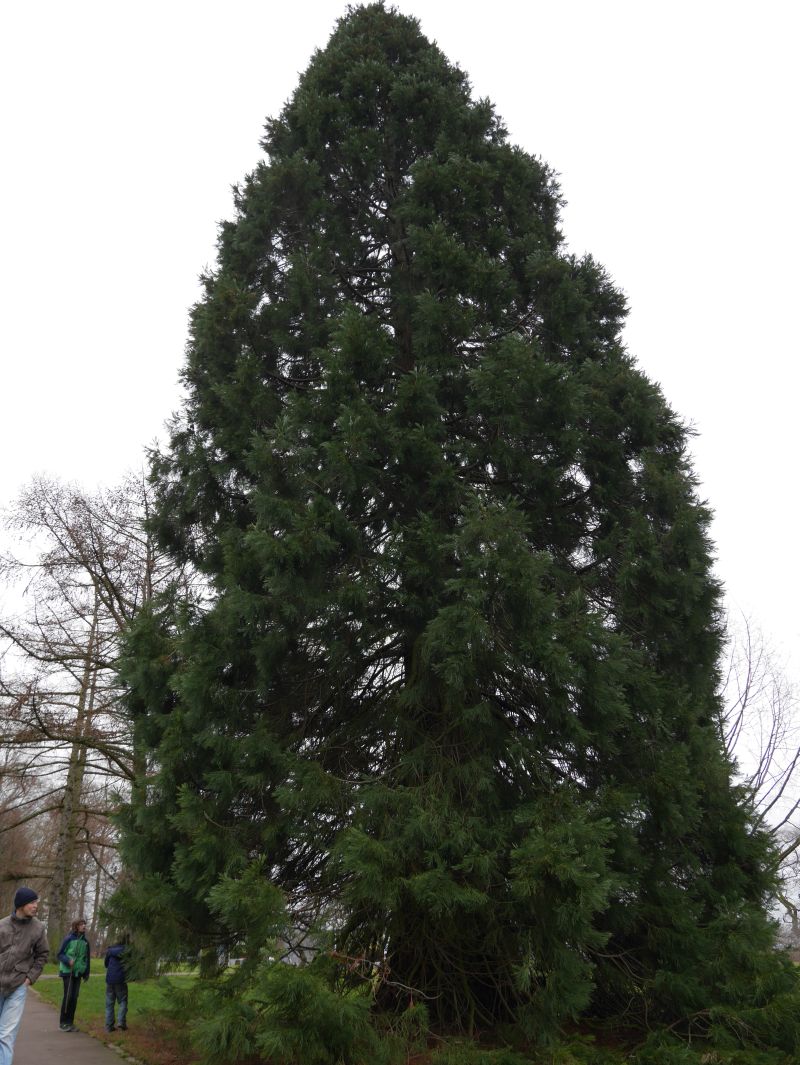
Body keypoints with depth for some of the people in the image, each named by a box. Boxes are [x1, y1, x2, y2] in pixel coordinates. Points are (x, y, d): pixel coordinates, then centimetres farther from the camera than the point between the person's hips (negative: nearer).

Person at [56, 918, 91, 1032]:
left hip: (78, 973, 5)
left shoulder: (85, 941, 6)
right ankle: (63, 1023, 8)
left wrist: (86, 973, 12)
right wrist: (68, 961, -23)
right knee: (68, 996, -5)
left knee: (74, 997, 5)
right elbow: (60, 954, -6)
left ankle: (70, 1022, 15)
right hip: (67, 971, -5)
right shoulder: (69, 939, -10)